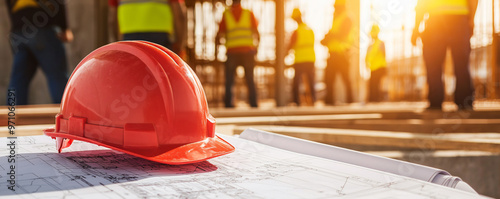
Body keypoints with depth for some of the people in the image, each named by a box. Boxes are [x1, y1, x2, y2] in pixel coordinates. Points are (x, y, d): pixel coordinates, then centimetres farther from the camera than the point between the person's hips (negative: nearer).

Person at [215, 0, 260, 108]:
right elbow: (256, 33, 6)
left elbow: (218, 35, 3)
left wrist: (216, 50, 15)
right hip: (247, 50, 1)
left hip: (232, 51, -1)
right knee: (250, 80, 9)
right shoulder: (249, 14, 5)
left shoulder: (226, 14, 3)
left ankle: (228, 103, -1)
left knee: (229, 80, 6)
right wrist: (256, 47, 20)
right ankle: (253, 104, 6)